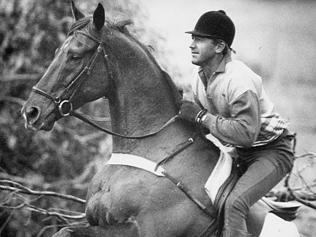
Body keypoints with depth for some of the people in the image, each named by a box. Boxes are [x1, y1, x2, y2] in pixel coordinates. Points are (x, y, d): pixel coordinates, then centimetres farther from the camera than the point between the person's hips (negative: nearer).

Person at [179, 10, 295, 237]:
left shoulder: (240, 79, -27)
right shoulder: (200, 78, 1)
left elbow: (246, 133, -34)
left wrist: (201, 116, -31)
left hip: (271, 150, -9)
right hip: (234, 151, 9)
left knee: (234, 204, -29)